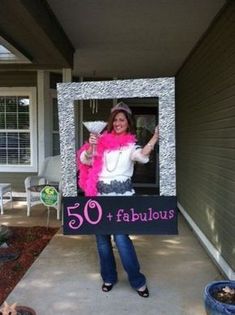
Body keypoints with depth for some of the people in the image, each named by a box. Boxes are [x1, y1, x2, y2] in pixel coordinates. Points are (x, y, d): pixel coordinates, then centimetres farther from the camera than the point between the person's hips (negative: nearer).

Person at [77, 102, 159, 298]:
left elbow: (142, 156, -19)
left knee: (121, 238, -7)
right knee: (102, 238, 11)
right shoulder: (102, 140, 8)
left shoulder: (131, 144, 2)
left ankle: (138, 280, 14)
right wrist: (91, 147, -19)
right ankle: (109, 277, 32)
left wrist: (155, 138, -32)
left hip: (121, 195, -3)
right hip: (100, 194, 3)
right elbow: (85, 160, 0)